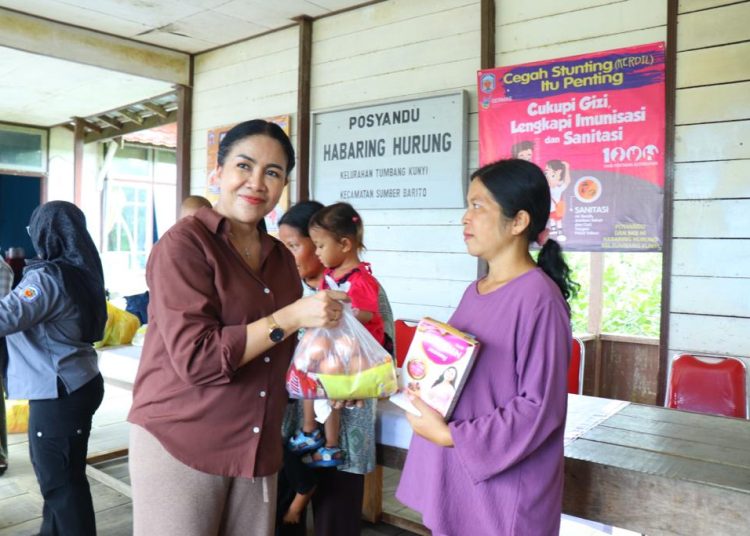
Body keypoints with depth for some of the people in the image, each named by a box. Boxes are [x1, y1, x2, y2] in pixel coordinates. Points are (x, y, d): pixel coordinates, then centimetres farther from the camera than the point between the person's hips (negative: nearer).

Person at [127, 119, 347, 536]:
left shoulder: (280, 257, 8)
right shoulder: (186, 242, -12)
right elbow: (194, 357, -20)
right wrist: (291, 317, -20)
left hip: (258, 450, 6)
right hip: (179, 445, -6)